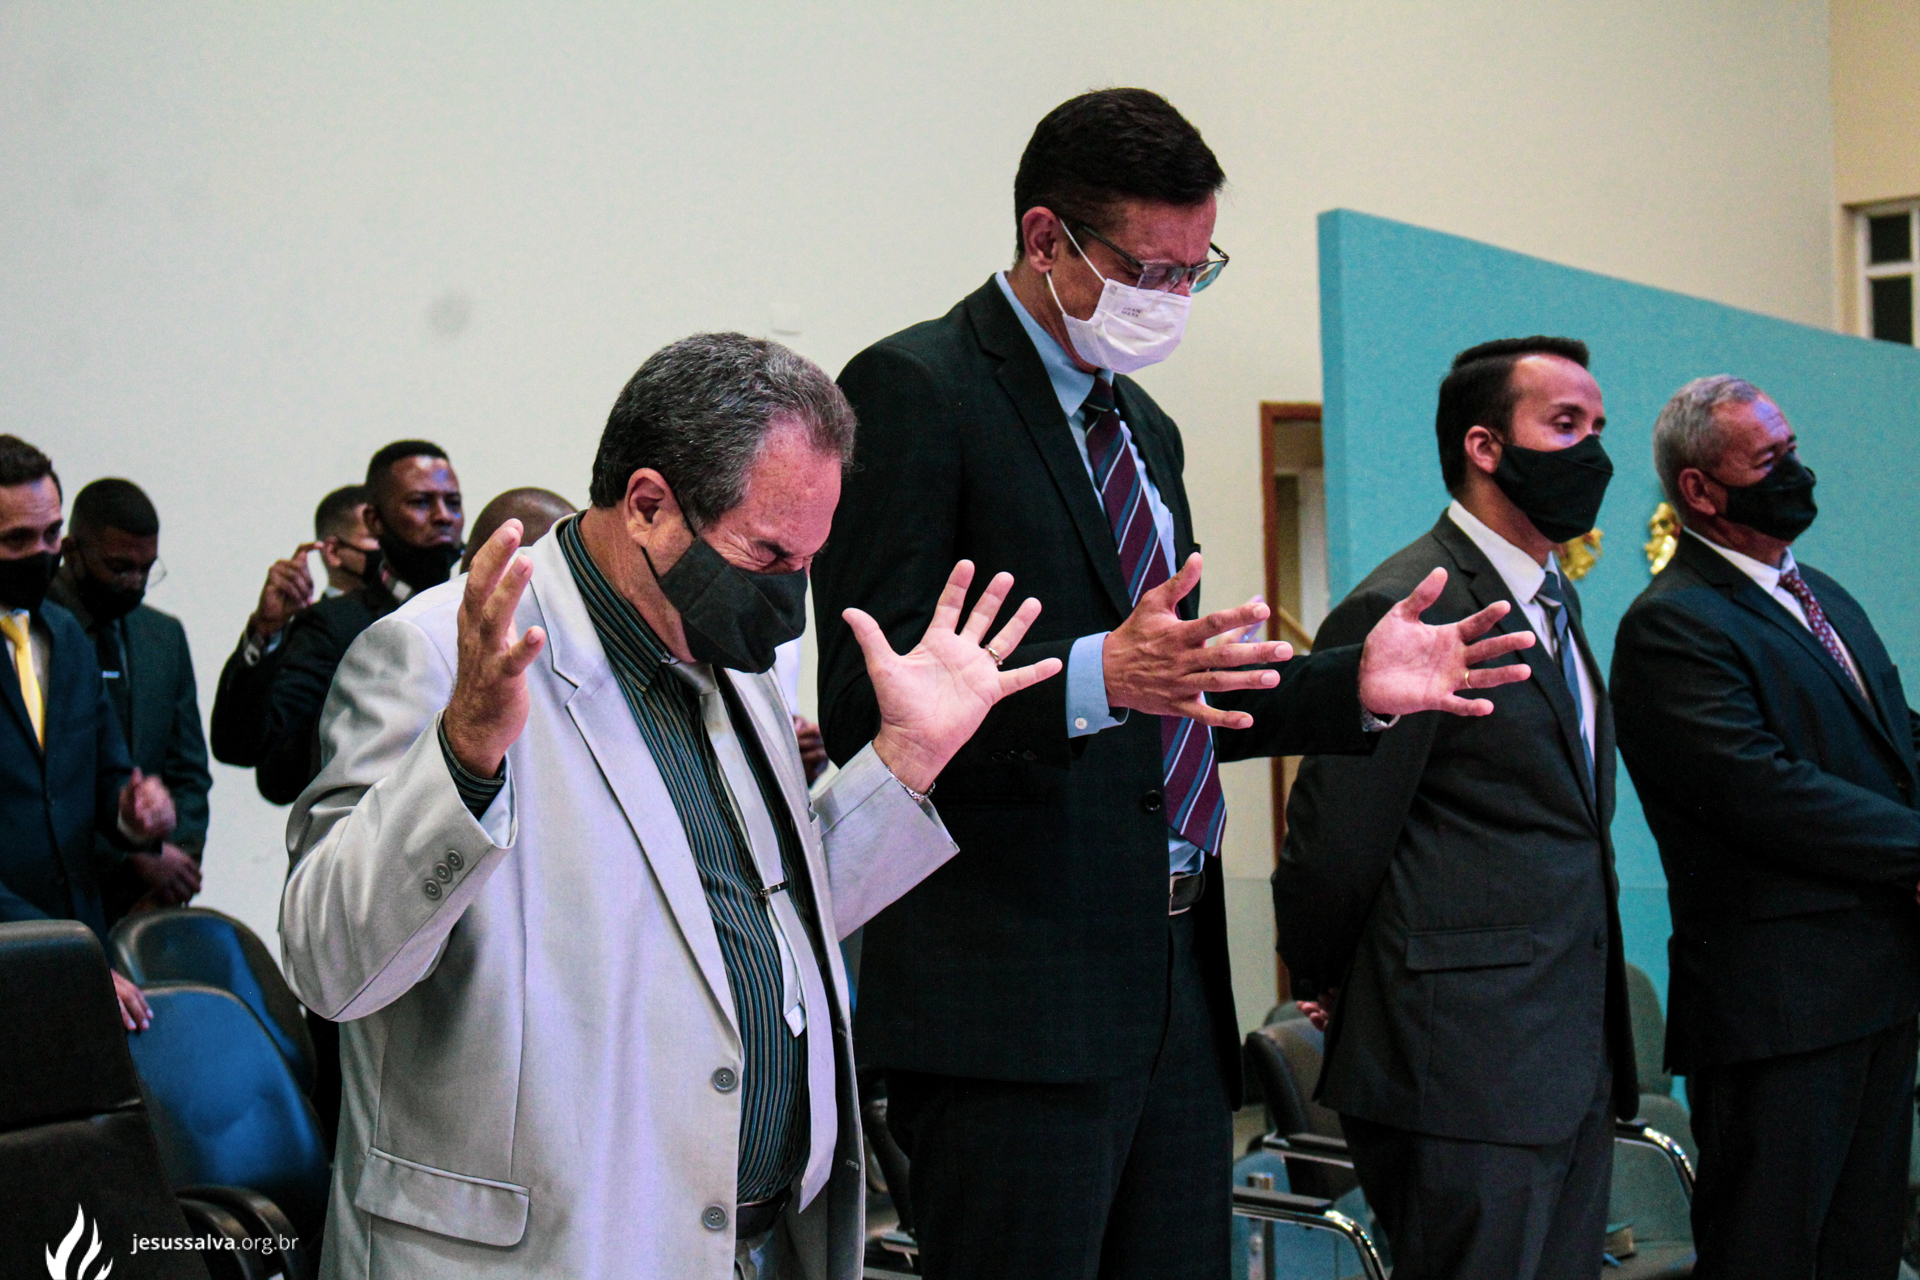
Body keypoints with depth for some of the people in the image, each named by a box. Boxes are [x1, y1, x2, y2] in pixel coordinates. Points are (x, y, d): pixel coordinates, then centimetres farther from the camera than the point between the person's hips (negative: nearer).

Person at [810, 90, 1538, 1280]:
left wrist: (1354, 687, 10)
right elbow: (867, 702, -16)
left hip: (1171, 979, 8)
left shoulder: (1143, 424, 20)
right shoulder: (915, 389, -7)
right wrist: (1094, 677, -30)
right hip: (1014, 1001, -8)